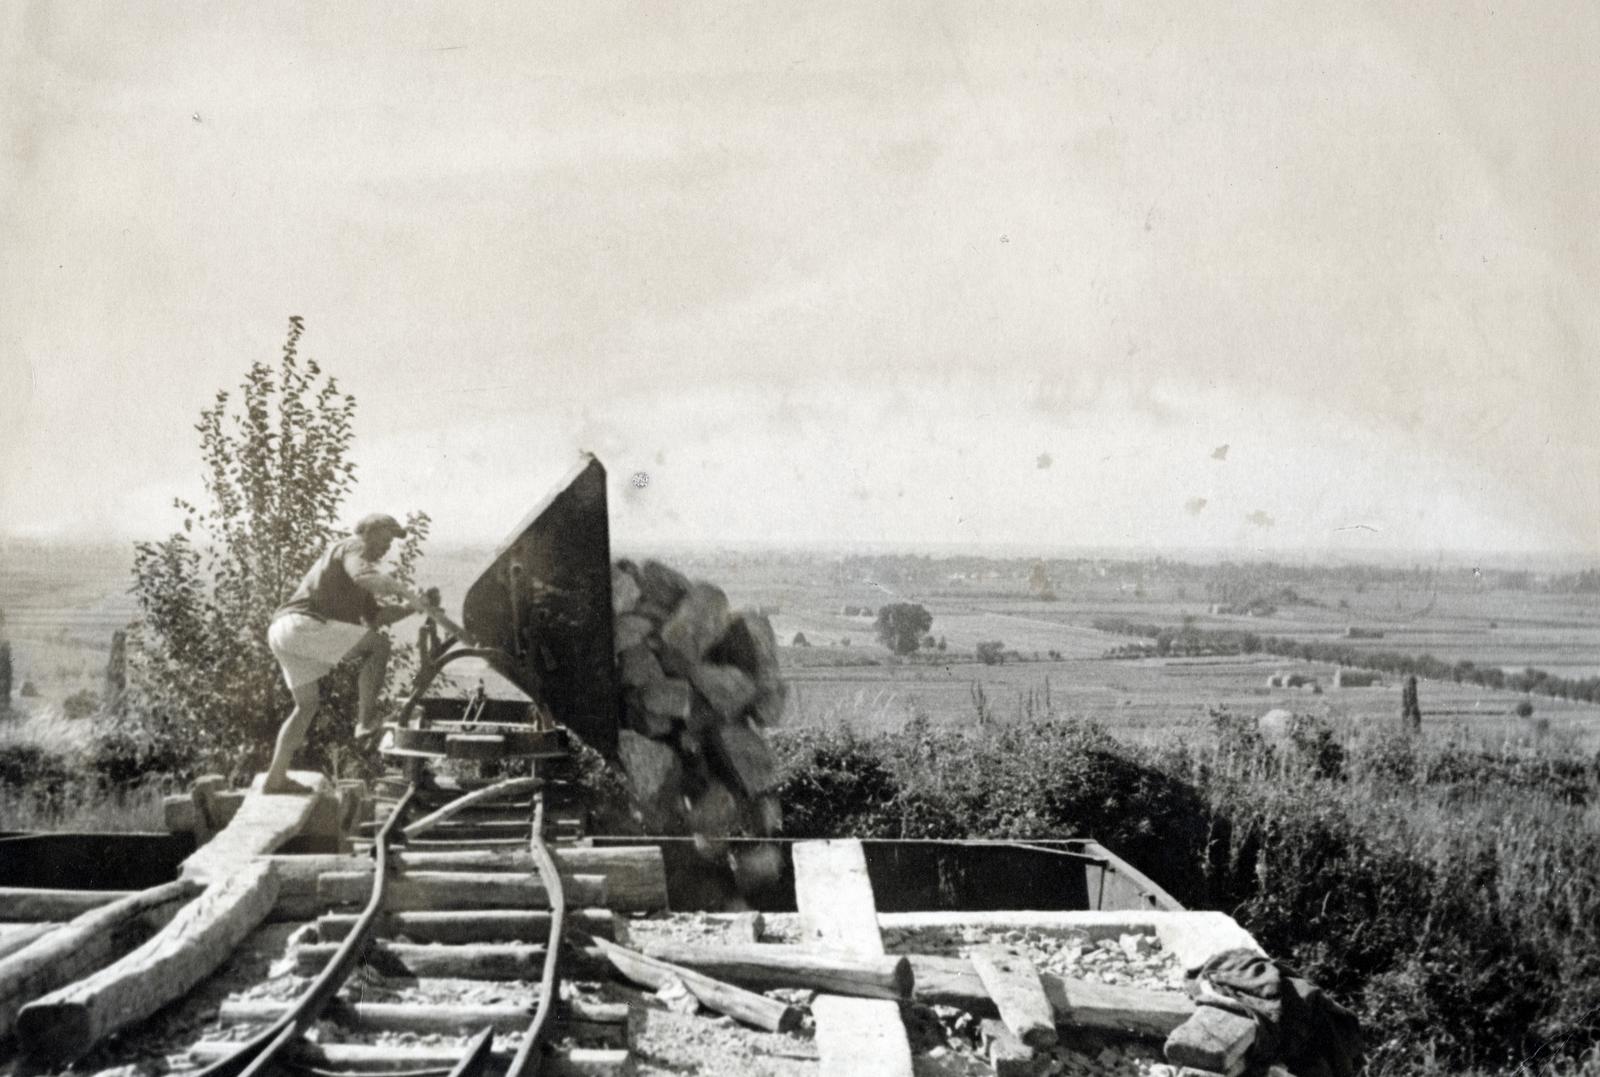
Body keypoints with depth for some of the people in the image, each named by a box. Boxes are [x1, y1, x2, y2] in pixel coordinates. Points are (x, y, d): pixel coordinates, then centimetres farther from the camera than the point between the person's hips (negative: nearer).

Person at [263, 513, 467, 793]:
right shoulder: (353, 546, 2)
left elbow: (375, 617, 27)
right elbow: (365, 576, -23)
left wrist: (412, 608, 14)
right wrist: (408, 592, -27)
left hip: (280, 632, 11)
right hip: (302, 624, -11)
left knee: (306, 705, 19)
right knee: (377, 645, -13)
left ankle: (275, 778, 20)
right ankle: (366, 725, -16)